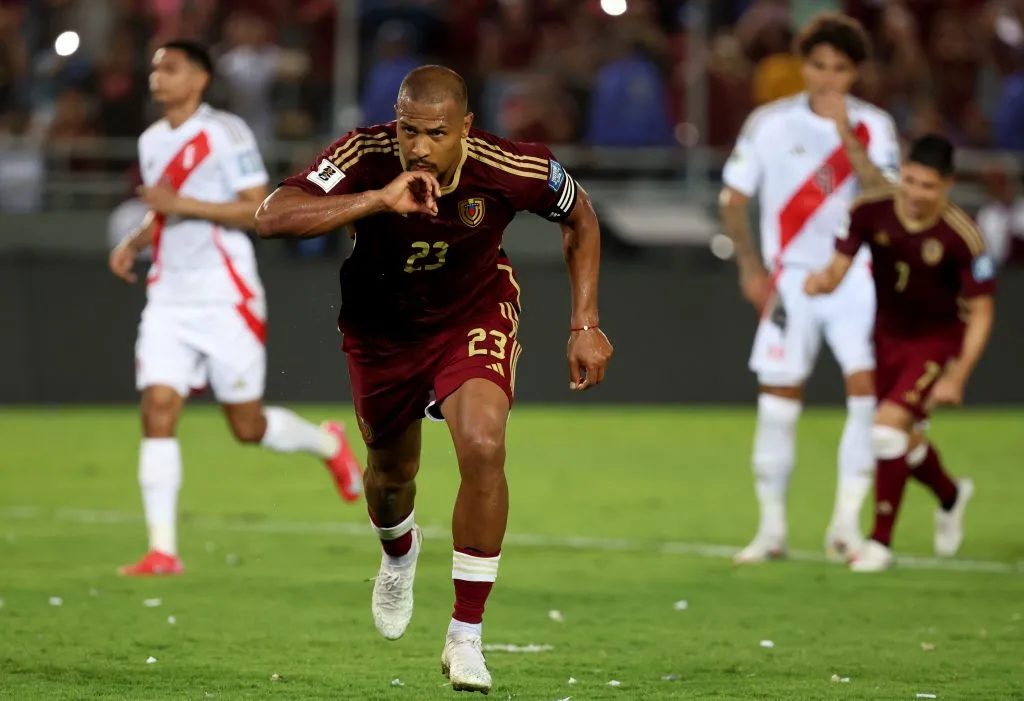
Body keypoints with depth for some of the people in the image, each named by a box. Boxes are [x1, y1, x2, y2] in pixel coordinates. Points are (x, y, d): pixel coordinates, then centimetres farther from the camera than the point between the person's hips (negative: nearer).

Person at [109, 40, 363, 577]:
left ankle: (327, 443, 33)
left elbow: (257, 210, -13)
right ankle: (162, 549, -11)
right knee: (157, 410, -10)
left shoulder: (226, 133, -8)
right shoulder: (152, 142, 14)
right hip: (168, 302, 6)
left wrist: (183, 204, -21)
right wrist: (134, 242, 8)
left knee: (248, 426, 1)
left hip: (225, 299, -6)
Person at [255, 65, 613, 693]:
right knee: (391, 472, 18)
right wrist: (379, 200, -51)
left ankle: (466, 636, -12)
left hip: (475, 315, -1)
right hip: (382, 327, 1)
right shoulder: (364, 158, -31)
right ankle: (399, 555, 58)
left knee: (483, 448, -25)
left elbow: (579, 216, -6)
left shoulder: (509, 170, -28)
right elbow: (272, 218, -44)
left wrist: (586, 324, -8)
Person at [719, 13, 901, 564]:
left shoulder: (872, 126, 1)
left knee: (867, 389, -13)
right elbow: (733, 198, 7)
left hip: (855, 276, 0)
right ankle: (772, 528, 9)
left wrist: (848, 137, -21)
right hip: (791, 277, 0)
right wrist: (750, 267, 2)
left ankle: (846, 524, -4)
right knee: (778, 402, -2)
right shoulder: (769, 123, 0)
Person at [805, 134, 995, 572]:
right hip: (888, 336, 5)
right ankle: (950, 496, 50)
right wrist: (822, 280, -38)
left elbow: (981, 313, -16)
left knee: (889, 428, -20)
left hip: (938, 343, -5)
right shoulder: (870, 212, -17)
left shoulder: (962, 237, -25)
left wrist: (958, 378, -22)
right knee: (904, 444, 17)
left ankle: (881, 542, -6)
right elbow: (838, 268, -13)